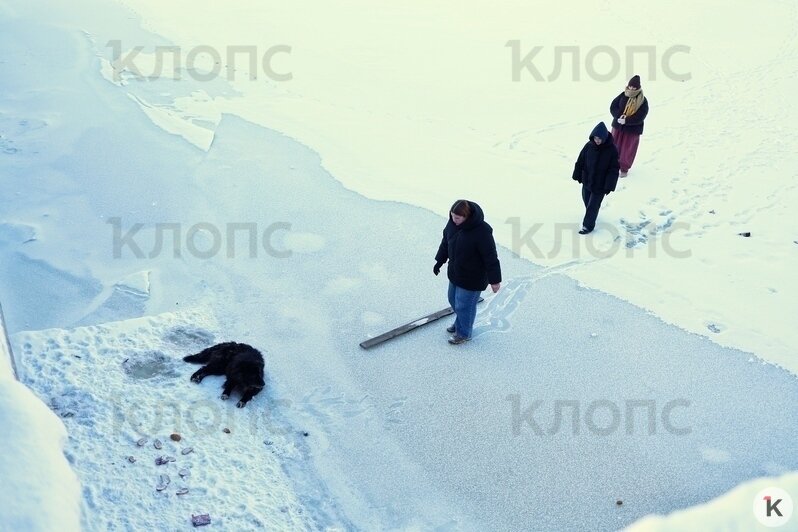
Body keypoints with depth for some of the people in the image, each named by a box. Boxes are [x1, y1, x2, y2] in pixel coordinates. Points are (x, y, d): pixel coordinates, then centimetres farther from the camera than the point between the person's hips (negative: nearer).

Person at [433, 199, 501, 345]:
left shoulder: (481, 231, -32)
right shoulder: (452, 223, -11)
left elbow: (491, 257, -25)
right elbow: (445, 241, 9)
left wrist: (494, 280, -19)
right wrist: (439, 261, 17)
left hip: (472, 278, -7)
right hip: (455, 272, 7)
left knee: (464, 305, 7)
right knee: (453, 300, 23)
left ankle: (464, 333, 31)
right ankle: (459, 322, 50)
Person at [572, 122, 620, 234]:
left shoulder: (612, 149, -19)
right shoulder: (589, 146, -10)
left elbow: (614, 170, -15)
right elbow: (580, 161, 2)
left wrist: (609, 186, -17)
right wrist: (578, 176, 7)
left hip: (600, 184, -4)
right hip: (587, 180, 5)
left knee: (593, 205, 2)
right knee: (586, 200, 22)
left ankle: (588, 225, 15)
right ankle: (591, 215, 48)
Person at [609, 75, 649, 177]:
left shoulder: (643, 101, -14)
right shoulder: (622, 95, -5)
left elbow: (639, 118, -19)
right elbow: (613, 107, -5)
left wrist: (626, 121, -30)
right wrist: (619, 116, -23)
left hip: (633, 130, -3)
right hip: (618, 126, 3)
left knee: (628, 150, 8)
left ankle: (624, 168, 26)